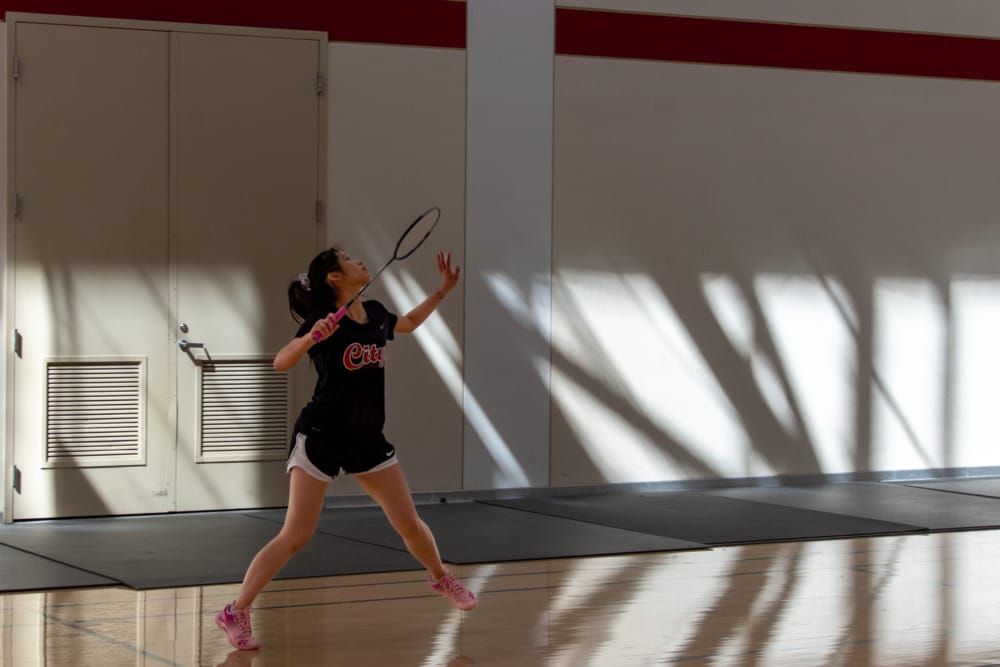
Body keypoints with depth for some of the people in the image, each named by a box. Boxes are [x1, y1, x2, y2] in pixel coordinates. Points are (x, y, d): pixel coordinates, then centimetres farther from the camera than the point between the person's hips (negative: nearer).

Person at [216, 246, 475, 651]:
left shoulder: (376, 314, 6)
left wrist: (442, 291, 21)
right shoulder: (324, 320, -13)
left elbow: (409, 322, 29)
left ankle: (441, 579, 39)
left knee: (409, 524, 11)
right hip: (321, 436, -6)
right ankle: (236, 613, -1)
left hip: (367, 439, 6)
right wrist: (312, 337, -38)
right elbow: (280, 363, -23)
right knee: (295, 537, -9)